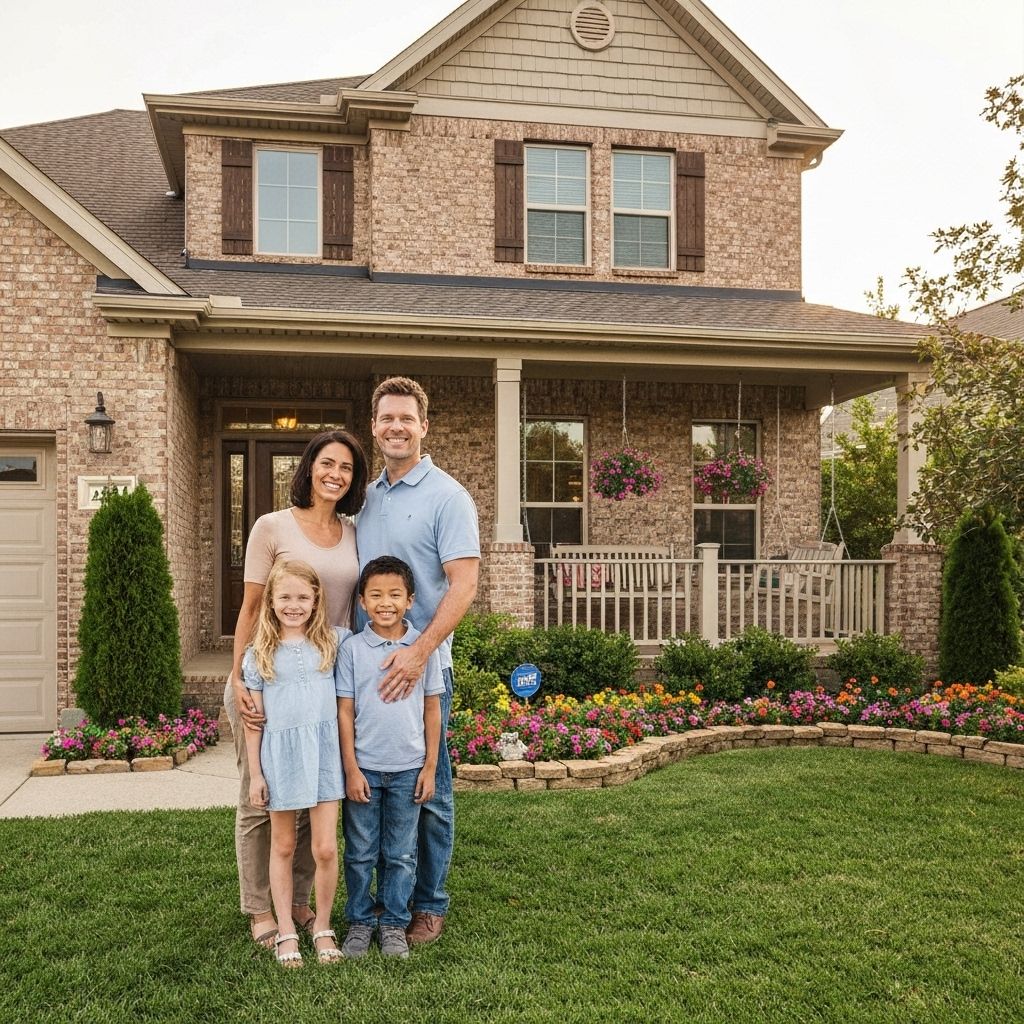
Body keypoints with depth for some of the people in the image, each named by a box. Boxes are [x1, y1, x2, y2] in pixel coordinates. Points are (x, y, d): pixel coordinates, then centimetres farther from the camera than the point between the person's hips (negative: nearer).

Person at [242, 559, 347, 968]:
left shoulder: (334, 641, 1)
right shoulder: (259, 654, 1)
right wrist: (255, 773, 2)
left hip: (324, 752, 0)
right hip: (280, 754, 0)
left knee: (326, 848, -1)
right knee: (283, 847, 12)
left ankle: (323, 926, 21)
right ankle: (286, 930, 27)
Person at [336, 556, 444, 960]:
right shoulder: (352, 649, -4)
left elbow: (432, 709, 3)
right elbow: (345, 711, -3)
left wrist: (430, 767, 2)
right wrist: (351, 769, -6)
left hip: (409, 768, 1)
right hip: (364, 767, -1)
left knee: (401, 854, 12)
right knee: (361, 853, 11)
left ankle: (394, 923, 26)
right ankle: (359, 922, 27)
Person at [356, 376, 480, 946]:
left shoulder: (447, 496, -8)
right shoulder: (367, 498, 12)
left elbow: (464, 584, -16)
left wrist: (419, 651, -24)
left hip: (421, 665, -6)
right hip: (367, 664, 6)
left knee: (428, 791, 6)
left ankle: (430, 904, 22)